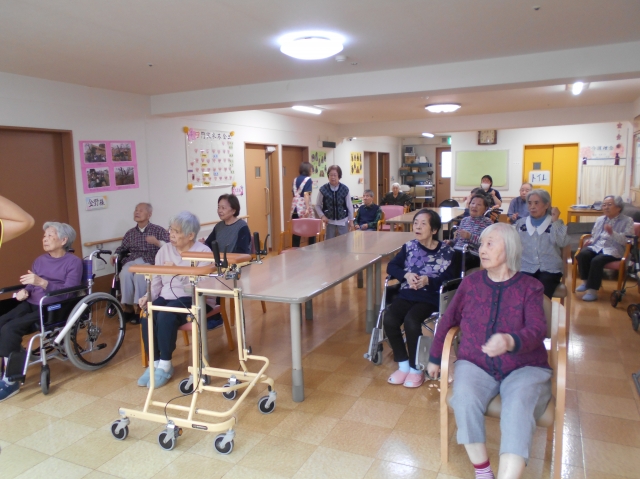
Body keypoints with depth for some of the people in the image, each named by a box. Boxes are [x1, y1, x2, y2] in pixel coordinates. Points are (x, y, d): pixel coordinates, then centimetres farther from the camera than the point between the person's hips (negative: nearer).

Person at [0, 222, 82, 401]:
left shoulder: (74, 262, -3)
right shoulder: (40, 260, 18)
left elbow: (68, 292, -15)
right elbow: (31, 286, 19)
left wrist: (41, 282, -28)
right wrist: (24, 291, -5)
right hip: (31, 304, 7)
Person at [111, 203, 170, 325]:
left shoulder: (158, 230, 5)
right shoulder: (130, 232, 19)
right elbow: (122, 247, 26)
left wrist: (157, 242, -23)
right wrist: (115, 255, 6)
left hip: (150, 261, -3)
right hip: (132, 261, 3)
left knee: (139, 274, -36)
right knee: (125, 273, -31)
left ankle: (139, 307, -22)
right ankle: (127, 306, -20)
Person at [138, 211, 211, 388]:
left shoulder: (203, 252, -7)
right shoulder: (164, 250, 10)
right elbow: (156, 280, 8)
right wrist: (148, 297, -9)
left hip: (191, 299, -5)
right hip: (166, 296, 5)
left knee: (165, 316, -32)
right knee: (147, 316, -24)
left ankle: (165, 365, -14)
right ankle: (154, 363, -8)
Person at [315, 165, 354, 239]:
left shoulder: (345, 189, -6)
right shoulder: (323, 189, -8)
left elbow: (349, 206, 2)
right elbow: (318, 206, 3)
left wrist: (351, 220, 5)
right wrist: (322, 216, -12)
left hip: (343, 221, 1)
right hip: (329, 221, 0)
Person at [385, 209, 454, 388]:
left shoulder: (446, 251, 0)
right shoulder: (409, 246, 9)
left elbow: (448, 279, -6)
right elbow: (391, 266, 6)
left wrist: (428, 280, -21)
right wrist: (406, 275, -13)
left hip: (430, 297, -3)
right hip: (406, 294, 4)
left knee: (411, 320, -31)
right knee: (389, 320, -24)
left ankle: (416, 369, -7)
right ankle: (403, 365, -3)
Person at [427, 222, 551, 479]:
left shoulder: (530, 287, 1)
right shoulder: (470, 282, 6)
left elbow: (537, 330, -14)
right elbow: (448, 320, 15)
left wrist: (510, 342, -37)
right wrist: (434, 358, 22)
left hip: (524, 367, -1)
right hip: (476, 365, 2)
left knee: (518, 409, -32)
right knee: (464, 399, -29)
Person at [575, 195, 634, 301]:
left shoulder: (627, 221, 2)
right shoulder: (600, 219, 20)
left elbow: (627, 240, -10)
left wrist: (612, 233, -24)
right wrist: (590, 241, 7)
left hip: (613, 250, -5)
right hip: (597, 246, 5)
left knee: (597, 260, -34)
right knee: (582, 255, -28)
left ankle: (593, 290, -25)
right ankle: (586, 282, -12)